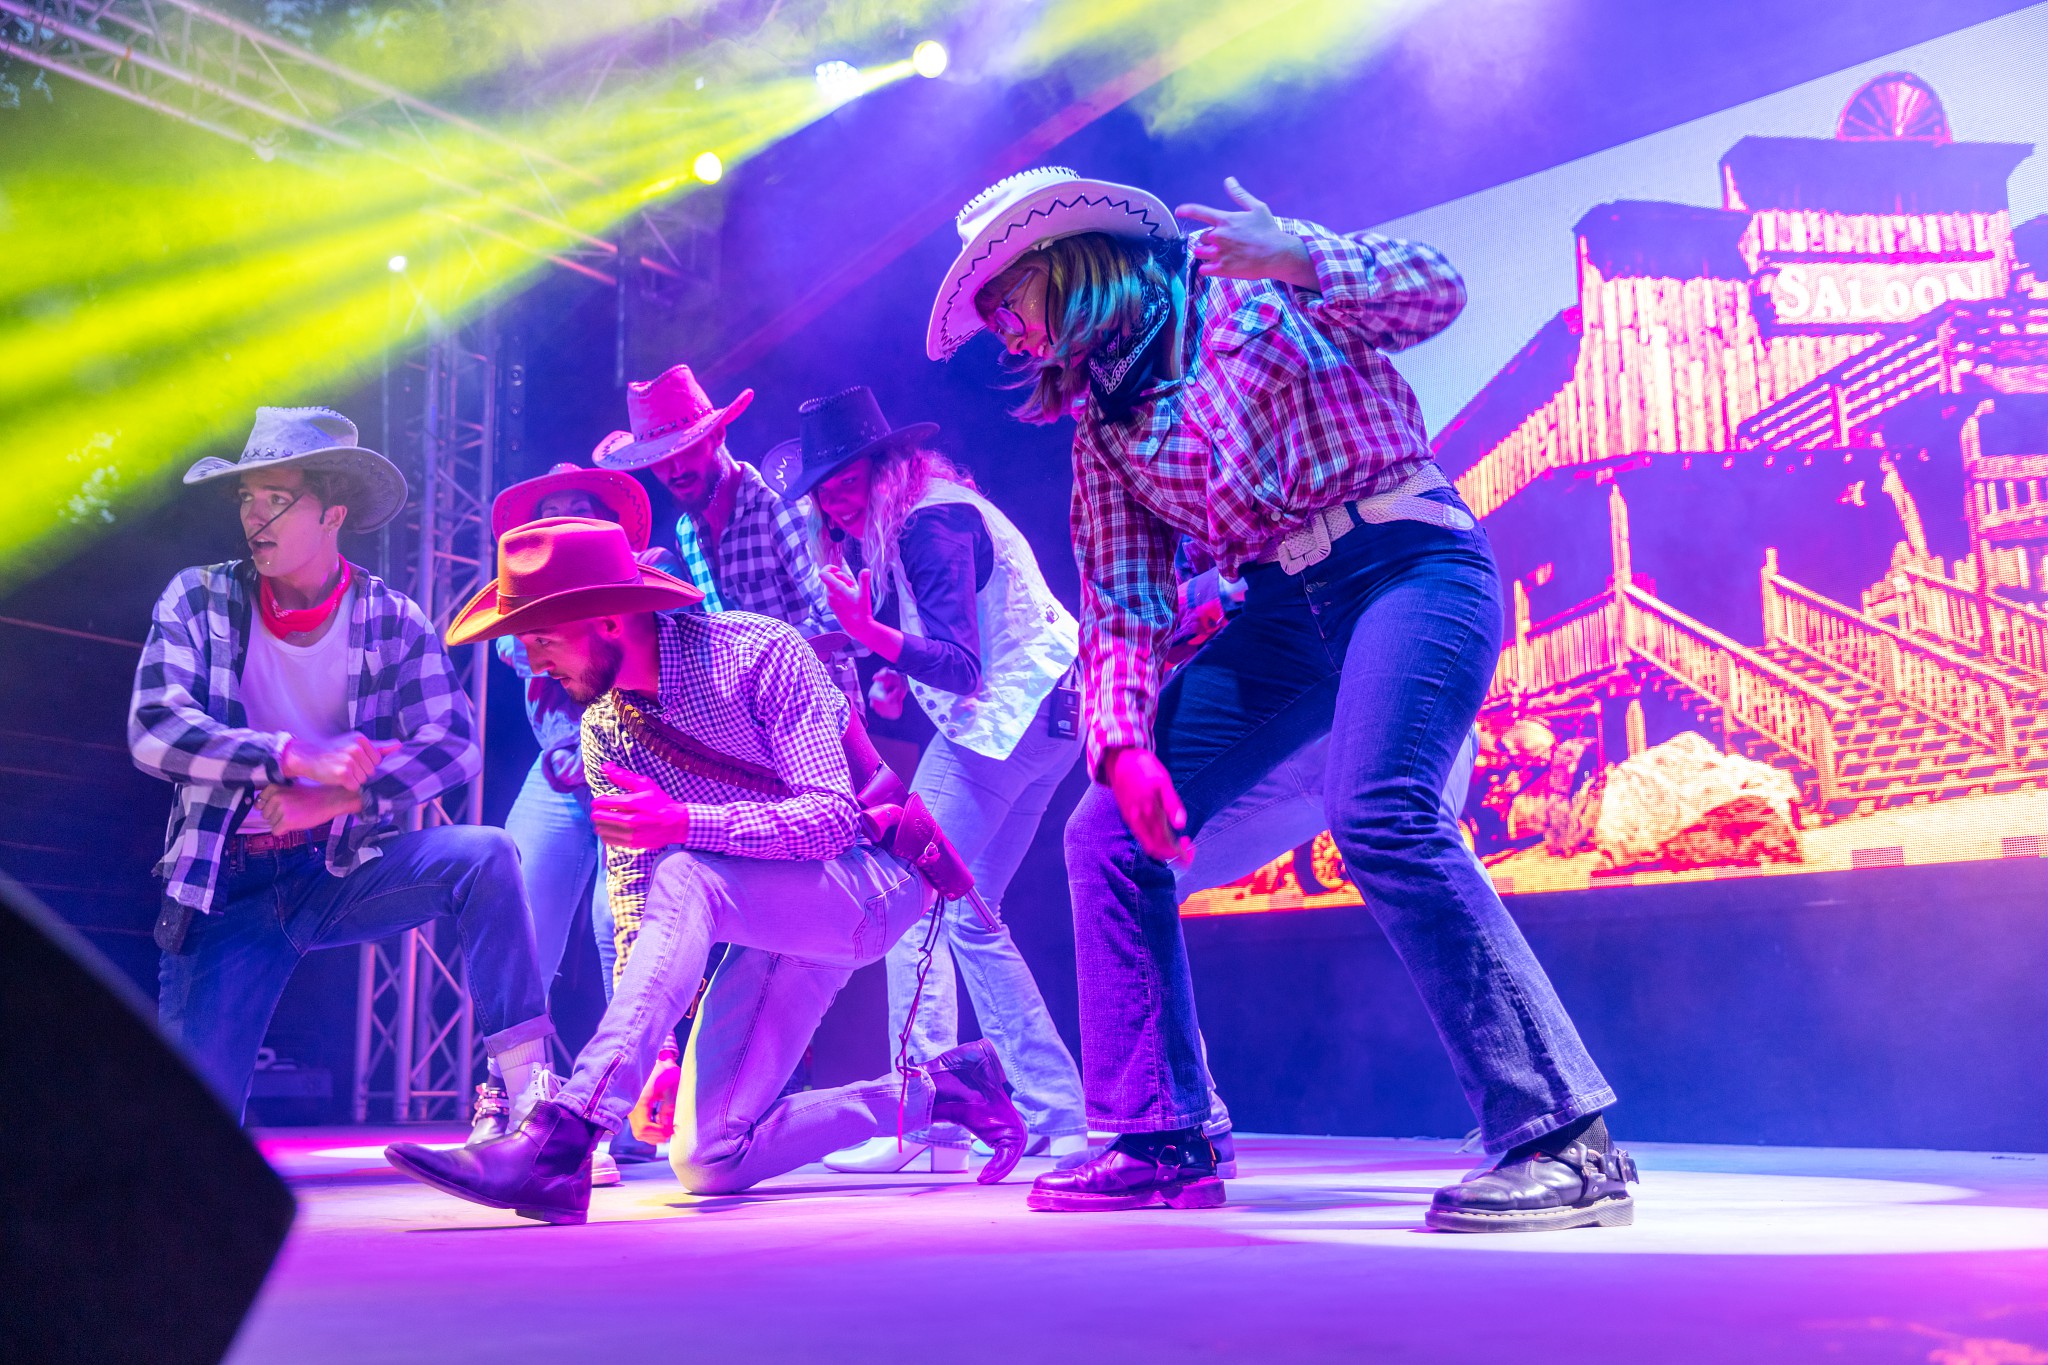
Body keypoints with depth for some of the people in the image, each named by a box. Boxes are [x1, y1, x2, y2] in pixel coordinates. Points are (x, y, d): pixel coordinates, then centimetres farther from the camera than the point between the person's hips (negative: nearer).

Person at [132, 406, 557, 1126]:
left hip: (347, 870, 0)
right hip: (228, 887, 0)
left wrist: (334, 798, -25)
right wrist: (296, 758, -26)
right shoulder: (198, 600, -1)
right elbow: (152, 729, -13)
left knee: (485, 855, -29)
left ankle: (528, 1085, -22)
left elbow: (455, 744, -11)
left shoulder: (394, 620, -1)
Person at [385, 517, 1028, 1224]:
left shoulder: (759, 651, -17)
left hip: (866, 885, -7)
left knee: (683, 877, -35)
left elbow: (835, 818, -23)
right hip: (769, 927, 7)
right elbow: (631, 896, 3)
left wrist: (685, 823, -37)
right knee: (710, 1162, -6)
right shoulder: (603, 729, 2)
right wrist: (647, 1052, -7)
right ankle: (932, 1091, 12)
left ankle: (560, 1140, -40)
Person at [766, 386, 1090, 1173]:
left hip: (1001, 715, -10)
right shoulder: (919, 519, 16)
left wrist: (871, 632, -36)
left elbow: (962, 667, -23)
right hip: (1046, 713, 10)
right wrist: (894, 672, 1)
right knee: (967, 915, 12)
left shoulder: (930, 525, -15)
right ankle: (1057, 1116, 13)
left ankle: (925, 1117, -12)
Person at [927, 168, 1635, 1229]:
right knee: (1108, 829, -1)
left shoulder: (1243, 276, 1)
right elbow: (1120, 601, 10)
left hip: (1409, 566, -6)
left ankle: (1565, 1142, -24)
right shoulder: (1103, 423, 15)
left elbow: (1434, 293, -9)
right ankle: (1158, 1139, 9)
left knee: (1374, 810, -31)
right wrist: (1123, 742, -5)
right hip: (1283, 615, 7)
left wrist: (1298, 258, -26)